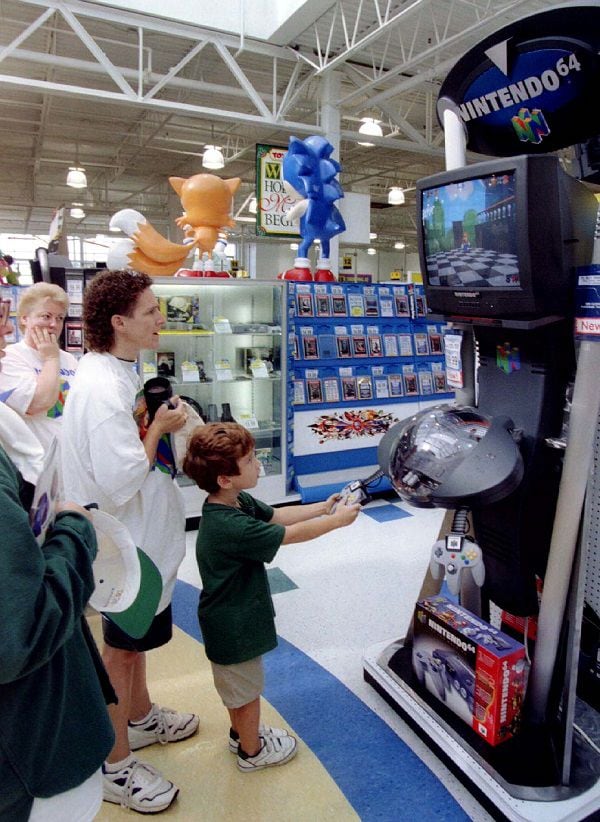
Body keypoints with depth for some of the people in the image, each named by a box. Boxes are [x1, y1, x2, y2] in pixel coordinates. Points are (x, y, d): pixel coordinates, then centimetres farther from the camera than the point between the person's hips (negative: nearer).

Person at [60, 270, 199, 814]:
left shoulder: (120, 372, 4)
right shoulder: (102, 390, -29)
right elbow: (121, 481, -33)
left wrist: (160, 424, -1)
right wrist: (159, 427, -21)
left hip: (144, 534, 10)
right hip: (128, 542, -10)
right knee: (122, 646, 9)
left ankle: (141, 718, 49)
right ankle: (115, 764, 32)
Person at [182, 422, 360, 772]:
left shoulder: (235, 502, -7)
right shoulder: (230, 527, -37)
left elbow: (277, 515, 3)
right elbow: (292, 534, -30)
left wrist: (322, 507, -3)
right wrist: (337, 520, -17)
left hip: (233, 615, 9)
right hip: (234, 625, -9)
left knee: (237, 684, 29)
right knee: (248, 689, 16)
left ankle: (241, 732, 51)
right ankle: (252, 751, 39)